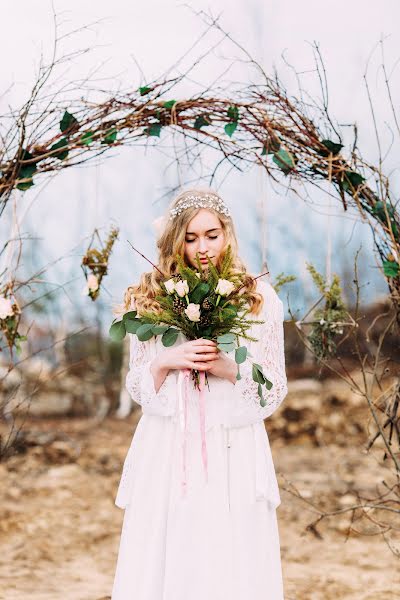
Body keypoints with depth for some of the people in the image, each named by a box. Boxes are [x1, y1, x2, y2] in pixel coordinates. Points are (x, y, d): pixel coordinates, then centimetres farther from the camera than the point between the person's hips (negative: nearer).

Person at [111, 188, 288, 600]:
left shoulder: (259, 297, 3)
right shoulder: (150, 298, 6)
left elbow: (275, 391, 3)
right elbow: (137, 388, 7)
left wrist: (230, 369, -14)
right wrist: (166, 362, -12)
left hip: (233, 453, -1)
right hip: (167, 453, 1)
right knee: (164, 567, 3)